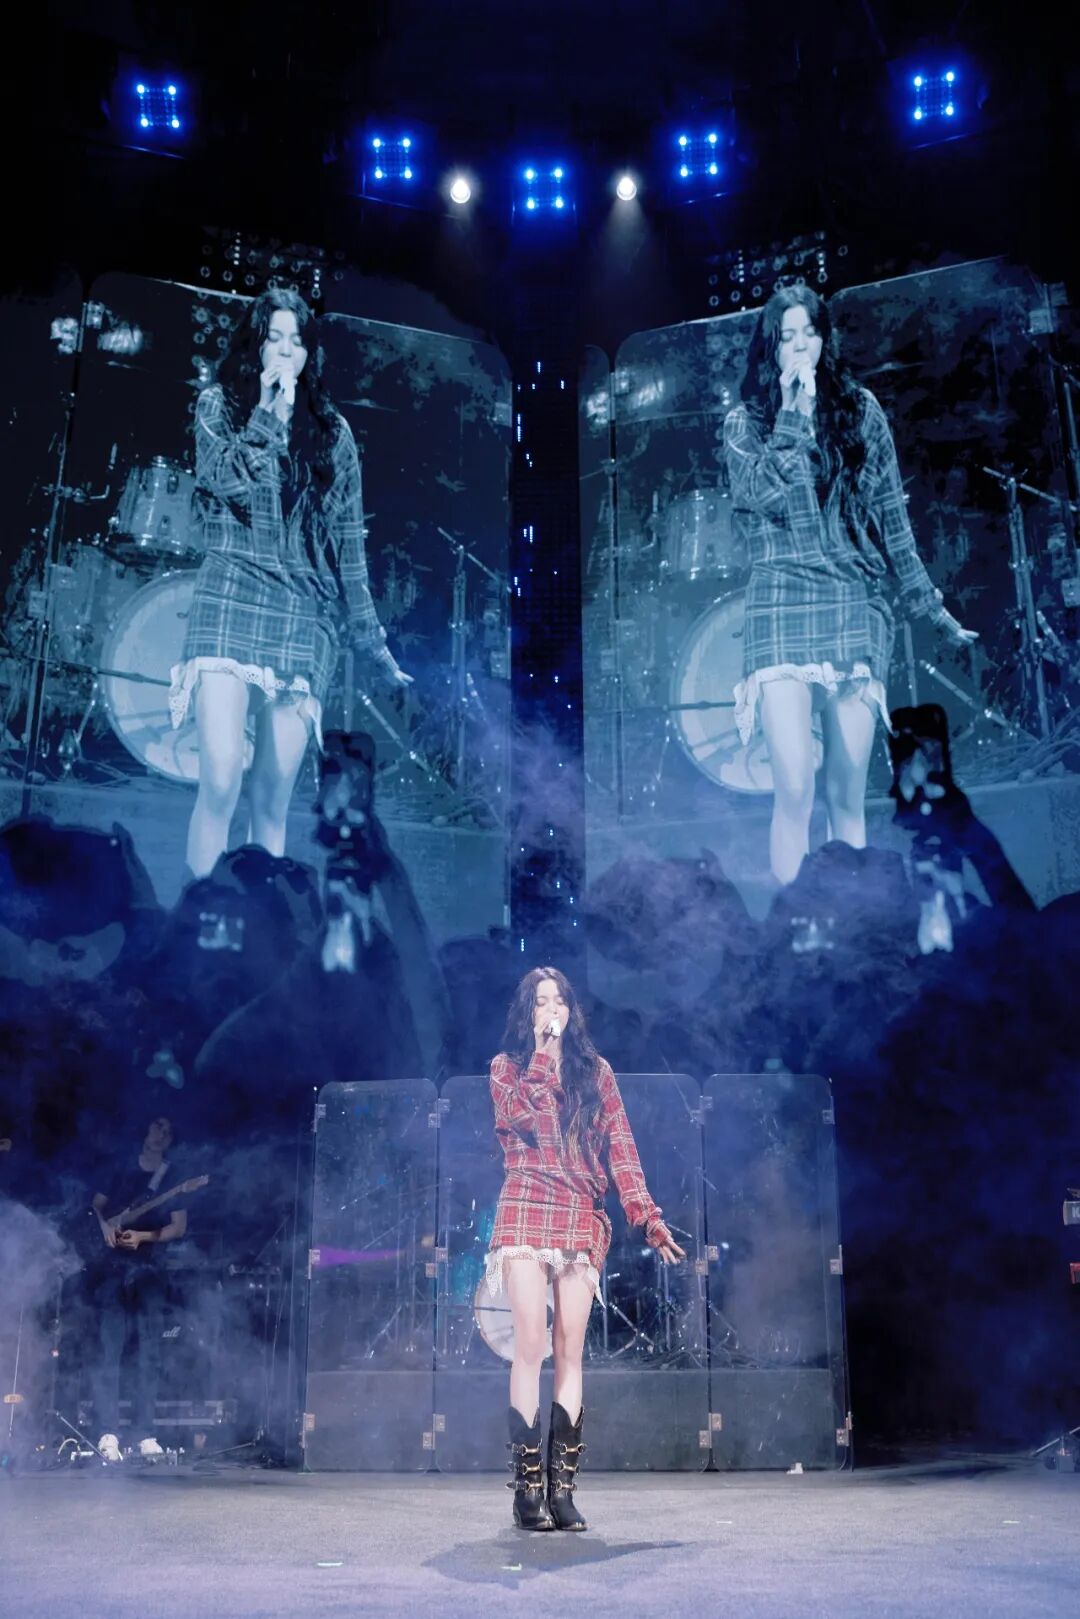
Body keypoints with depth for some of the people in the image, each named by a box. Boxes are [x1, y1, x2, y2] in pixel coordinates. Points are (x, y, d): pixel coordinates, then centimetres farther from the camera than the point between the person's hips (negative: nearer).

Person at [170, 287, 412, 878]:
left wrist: (373, 642, 11)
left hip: (306, 614, 2)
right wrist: (269, 412, -2)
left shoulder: (332, 431, 17)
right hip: (231, 599, -2)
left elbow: (348, 545, 15)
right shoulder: (218, 404, 13)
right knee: (220, 780, -17)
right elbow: (226, 480, -8)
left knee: (273, 798, -3)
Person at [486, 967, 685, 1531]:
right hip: (526, 1213, -2)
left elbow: (620, 1146, 8)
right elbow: (519, 1114, -10)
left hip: (583, 1220, 2)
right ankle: (527, 1486, -5)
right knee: (531, 1345, -10)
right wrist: (543, 1050, -5)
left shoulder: (595, 1071, 15)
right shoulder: (507, 1065, 12)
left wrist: (647, 1215, -1)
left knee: (570, 1353, 0)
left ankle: (562, 1486, 2)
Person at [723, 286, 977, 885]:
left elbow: (891, 517, 14)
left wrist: (929, 604, 12)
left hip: (856, 608, 2)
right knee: (794, 790, -15)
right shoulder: (745, 422, 10)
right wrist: (794, 412, -7)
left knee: (848, 795, 0)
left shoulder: (860, 409, 12)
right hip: (782, 608, -1)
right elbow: (761, 497, -10)